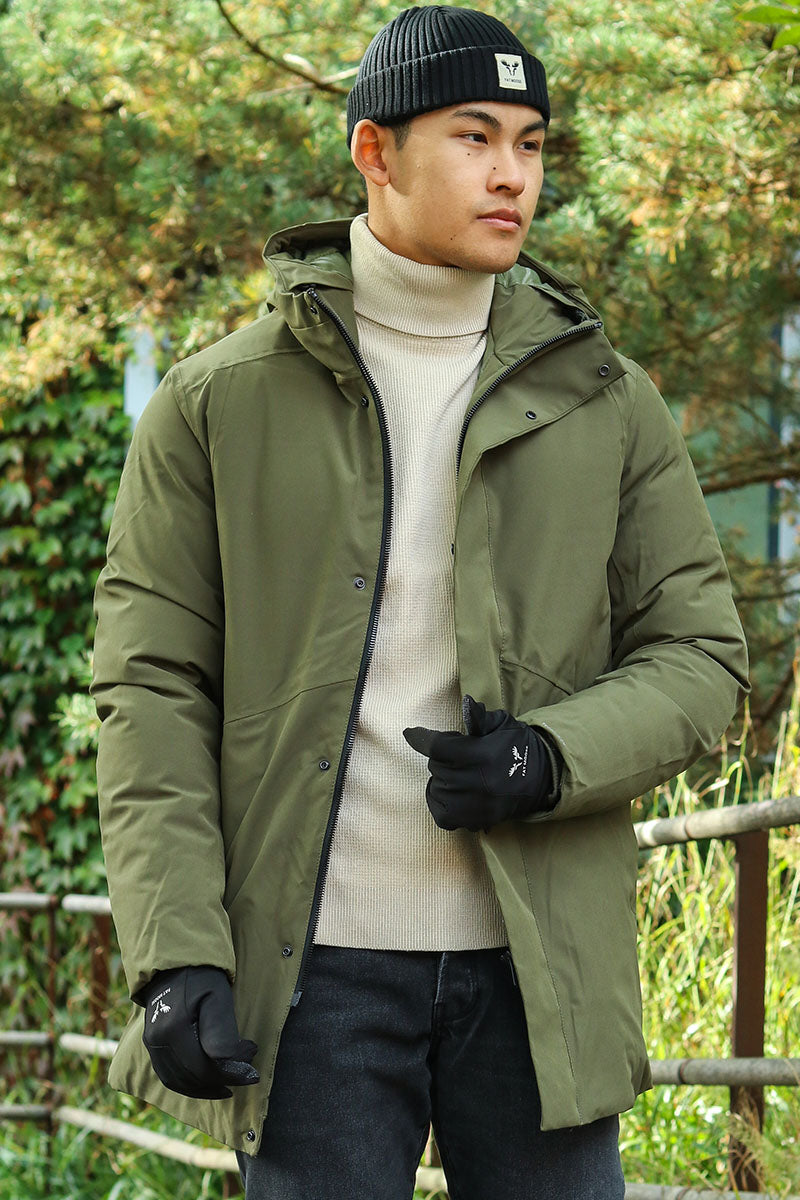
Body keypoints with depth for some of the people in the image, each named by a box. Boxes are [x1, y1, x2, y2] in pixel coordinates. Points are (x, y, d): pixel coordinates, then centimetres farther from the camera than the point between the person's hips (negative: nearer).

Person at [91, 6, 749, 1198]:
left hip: (537, 964, 2)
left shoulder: (604, 402, 9)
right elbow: (151, 685, -1)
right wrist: (174, 956, -11)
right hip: (313, 963, -2)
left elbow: (700, 654, 8)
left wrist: (550, 761, -13)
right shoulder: (218, 404, 3)